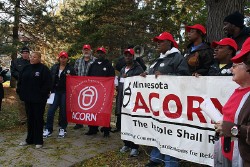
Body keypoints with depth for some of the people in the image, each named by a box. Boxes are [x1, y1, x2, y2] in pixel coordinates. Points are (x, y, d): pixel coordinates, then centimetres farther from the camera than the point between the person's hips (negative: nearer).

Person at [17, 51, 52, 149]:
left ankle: (38, 141, 12)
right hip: (28, 98, 6)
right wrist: (20, 92, 7)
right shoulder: (26, 68, 12)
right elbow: (20, 81, 16)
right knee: (30, 119, 14)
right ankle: (30, 139, 26)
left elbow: (47, 83, -13)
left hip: (39, 99, -6)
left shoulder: (43, 69, -7)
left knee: (38, 119, 2)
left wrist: (43, 94, -17)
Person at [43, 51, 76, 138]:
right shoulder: (54, 67, 9)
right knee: (51, 110, -4)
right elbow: (50, 79, 10)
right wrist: (49, 90, 4)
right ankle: (48, 129, 5)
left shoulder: (70, 69, 2)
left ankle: (62, 129, 17)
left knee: (63, 111, 5)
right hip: (55, 92, 2)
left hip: (65, 93, -2)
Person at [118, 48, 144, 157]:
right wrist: (118, 97, 17)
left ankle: (135, 147, 6)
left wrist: (128, 77, -14)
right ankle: (127, 144, 24)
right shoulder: (122, 69, 20)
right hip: (122, 100, 7)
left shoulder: (138, 69, -3)